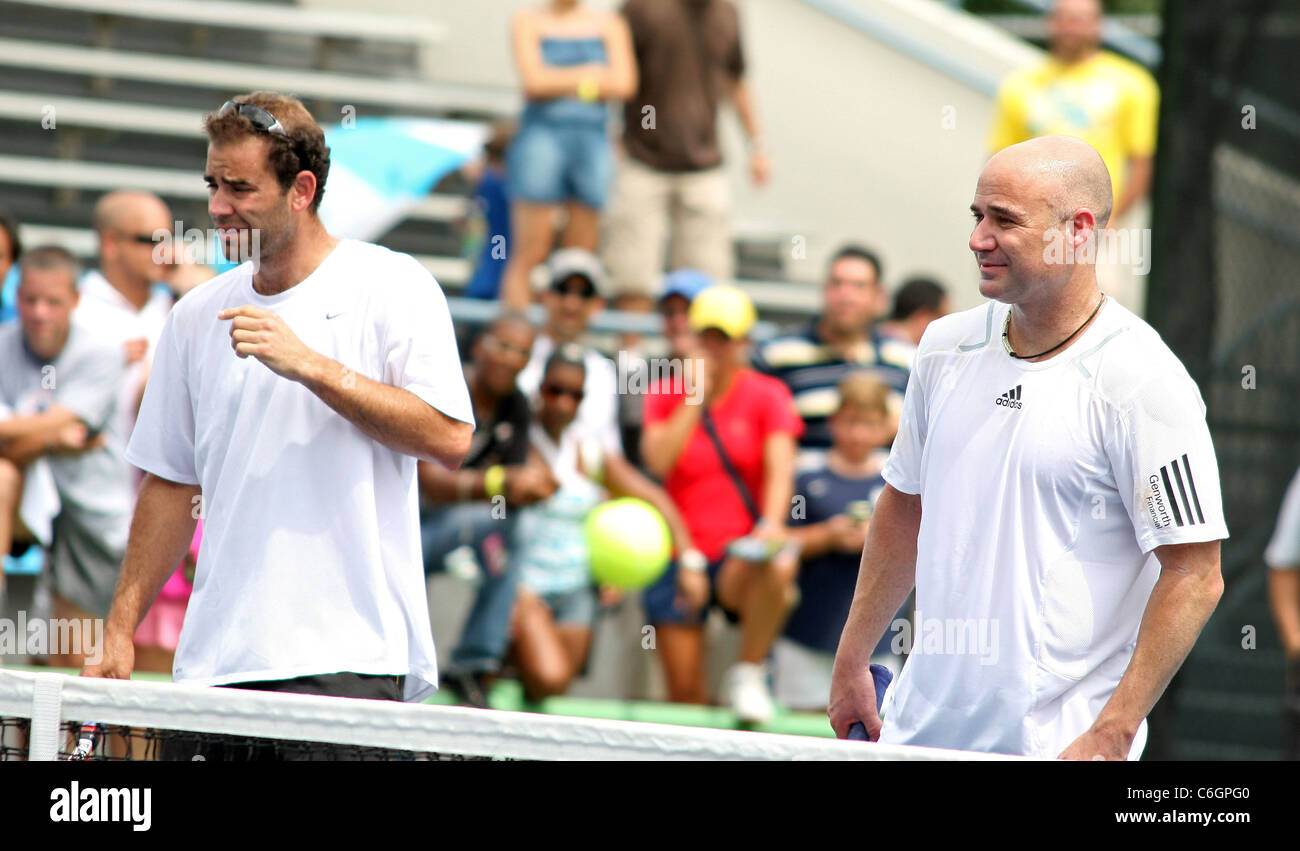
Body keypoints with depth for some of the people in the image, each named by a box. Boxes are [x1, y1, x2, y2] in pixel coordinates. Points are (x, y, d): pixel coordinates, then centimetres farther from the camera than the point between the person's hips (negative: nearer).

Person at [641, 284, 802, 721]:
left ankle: (749, 673, -19)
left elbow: (780, 470, -10)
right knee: (685, 693, -8)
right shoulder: (666, 393, 8)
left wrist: (772, 522, -29)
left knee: (775, 567, -38)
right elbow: (658, 460, -10)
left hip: (741, 554, -2)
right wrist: (695, 397, -10)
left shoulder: (766, 395, 3)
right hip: (677, 556, 2)